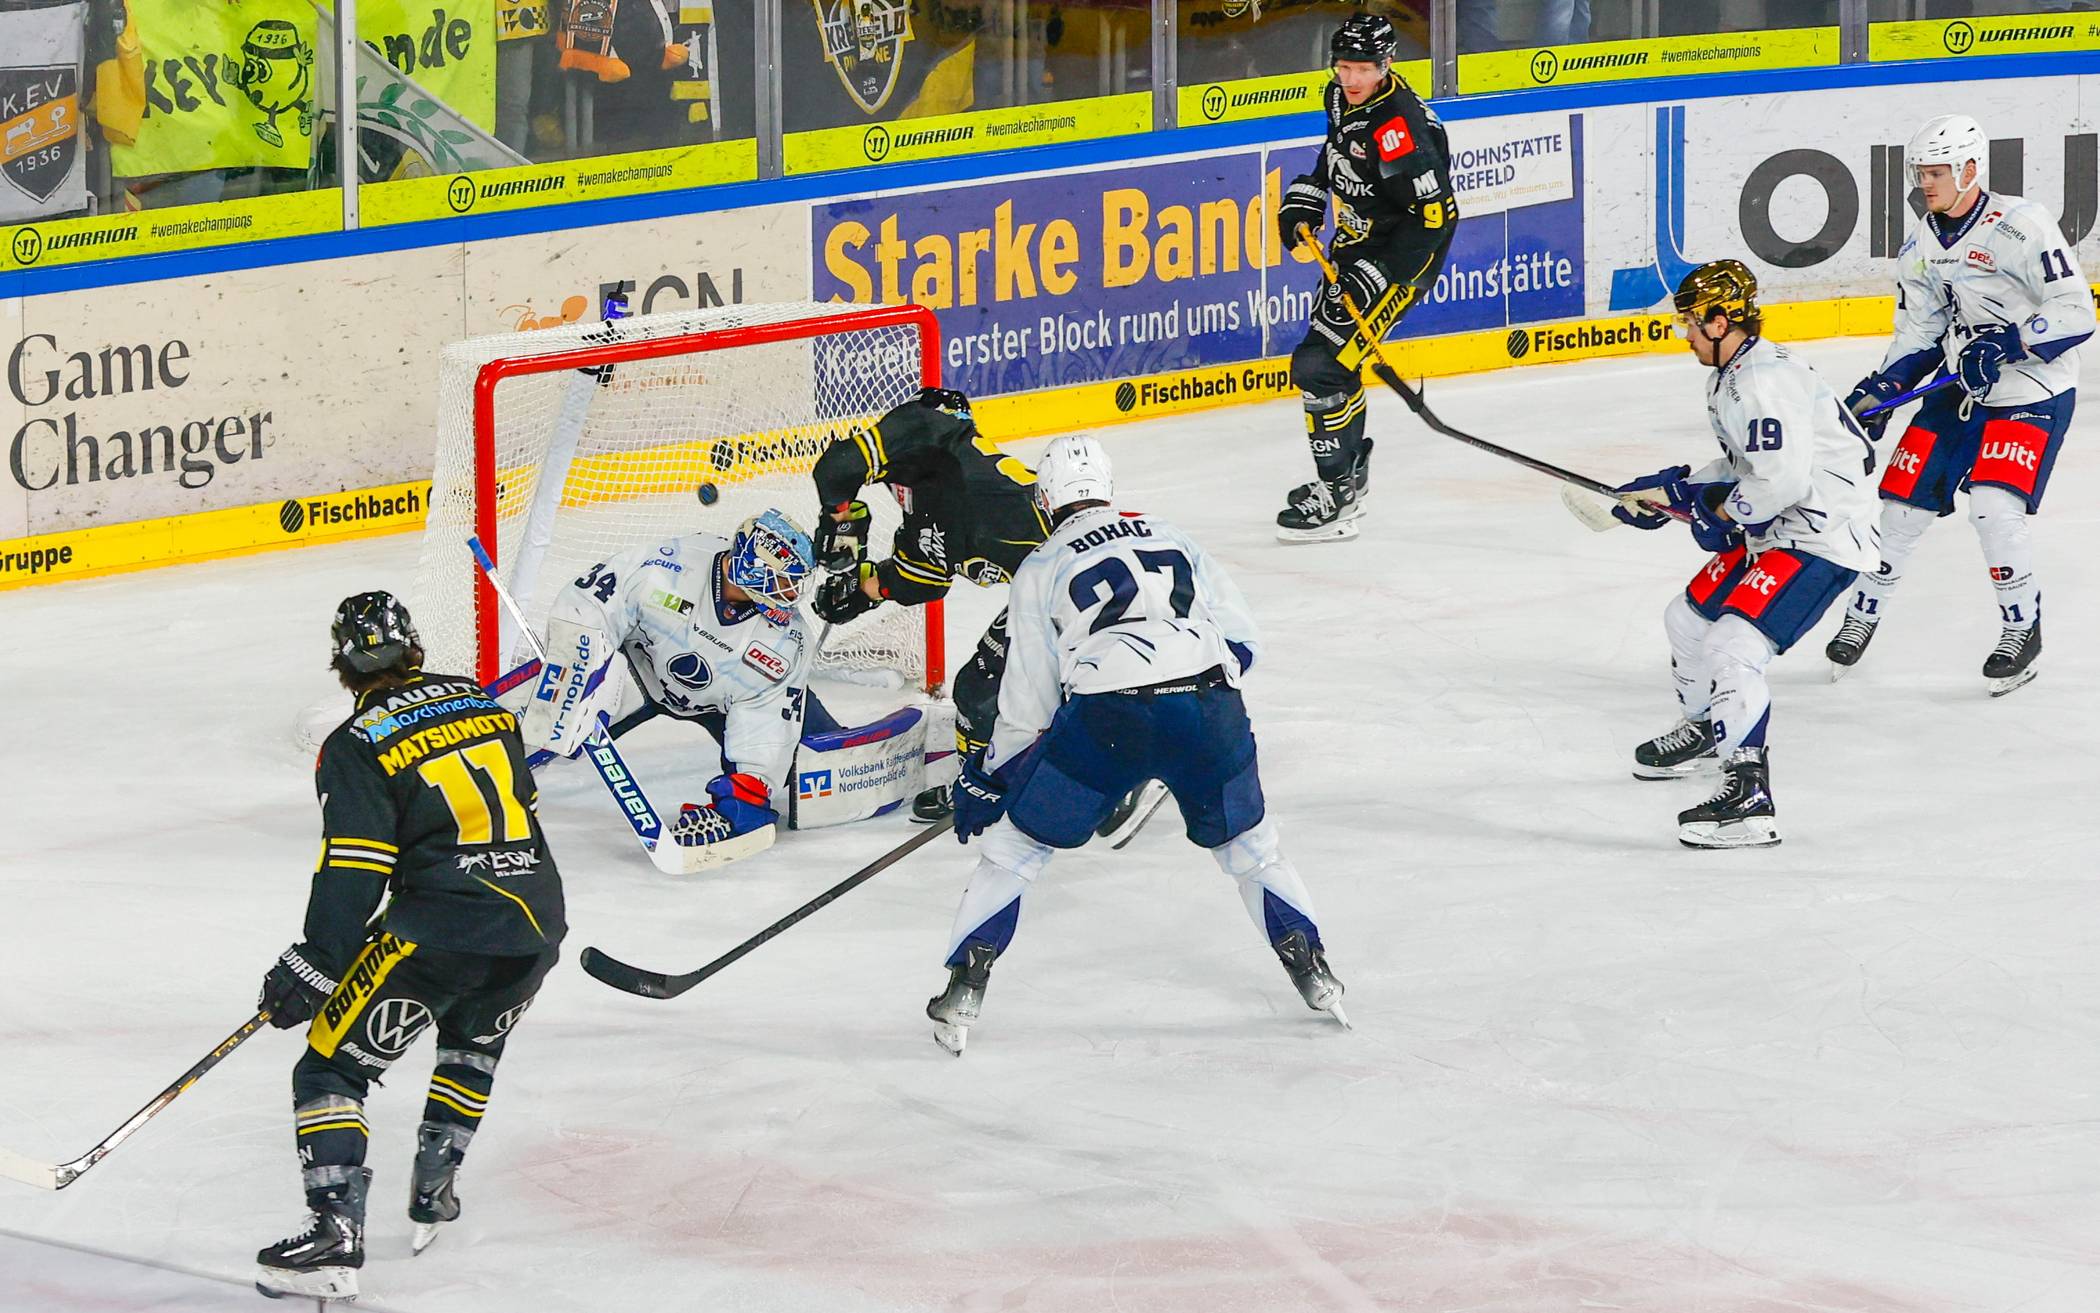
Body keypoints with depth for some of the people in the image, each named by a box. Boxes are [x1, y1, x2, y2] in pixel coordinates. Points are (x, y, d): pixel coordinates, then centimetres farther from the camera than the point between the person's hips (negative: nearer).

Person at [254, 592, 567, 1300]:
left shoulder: (357, 745, -4)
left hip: (444, 928, -6)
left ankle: (335, 1228, -17)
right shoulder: (479, 701, 15)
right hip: (538, 917, 6)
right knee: (474, 1042, 35)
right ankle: (433, 1190, 32)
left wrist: (312, 968, -5)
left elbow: (352, 872, -11)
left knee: (332, 1065, -1)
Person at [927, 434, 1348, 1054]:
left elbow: (1029, 704, 16)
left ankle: (963, 994, 9)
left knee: (1013, 845, 15)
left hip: (1105, 718, -2)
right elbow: (1242, 640, 20)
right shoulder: (1173, 539, 24)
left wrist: (987, 782, 29)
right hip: (1209, 711, 2)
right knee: (1247, 843, 27)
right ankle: (1315, 976, 27)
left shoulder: (1040, 571, 17)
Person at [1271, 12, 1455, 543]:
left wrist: (1377, 278, -29)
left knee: (1322, 364, -16)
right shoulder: (1343, 99, 1)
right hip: (1356, 242, 10)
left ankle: (1336, 499, -11)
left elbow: (1433, 215, -27)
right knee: (1328, 354, 19)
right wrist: (1304, 200, 12)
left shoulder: (1398, 126, -28)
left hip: (1403, 253, -10)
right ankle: (1349, 470, 36)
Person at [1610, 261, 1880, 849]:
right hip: (1774, 533, 11)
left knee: (1732, 647, -23)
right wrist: (1674, 490, 14)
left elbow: (1781, 480, -30)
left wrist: (1717, 509, -14)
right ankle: (1705, 729, 49)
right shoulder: (1733, 376, 12)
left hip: (1821, 539, -11)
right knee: (1689, 617, 24)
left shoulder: (1764, 381, -23)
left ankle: (1748, 797, -26)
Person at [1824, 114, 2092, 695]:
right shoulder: (1920, 248, 3)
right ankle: (1863, 612, 24)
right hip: (1959, 388, 6)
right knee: (1902, 498, 3)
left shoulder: (2020, 227, -19)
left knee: (1994, 505, -21)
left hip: (2033, 391, -6)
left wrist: (2003, 346, -29)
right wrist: (1880, 392, -4)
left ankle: (2023, 628, -1)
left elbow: (2075, 313, -22)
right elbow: (1917, 335, 11)